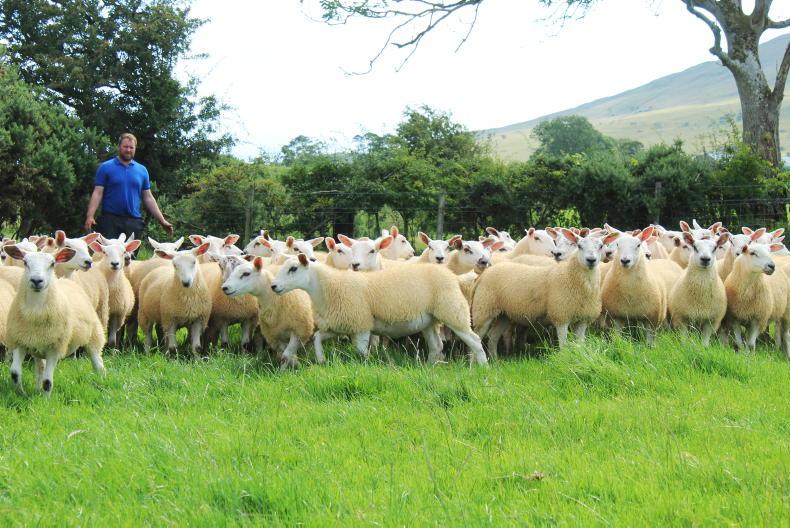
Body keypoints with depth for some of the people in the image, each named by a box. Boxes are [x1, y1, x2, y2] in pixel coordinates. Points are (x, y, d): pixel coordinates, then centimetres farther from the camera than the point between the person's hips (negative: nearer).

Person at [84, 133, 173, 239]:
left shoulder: (142, 170, 11)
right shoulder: (105, 168, 1)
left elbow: (148, 198, 14)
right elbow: (98, 193, -4)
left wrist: (162, 221, 8)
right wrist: (90, 216, -16)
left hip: (133, 222, 3)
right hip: (110, 220, -3)